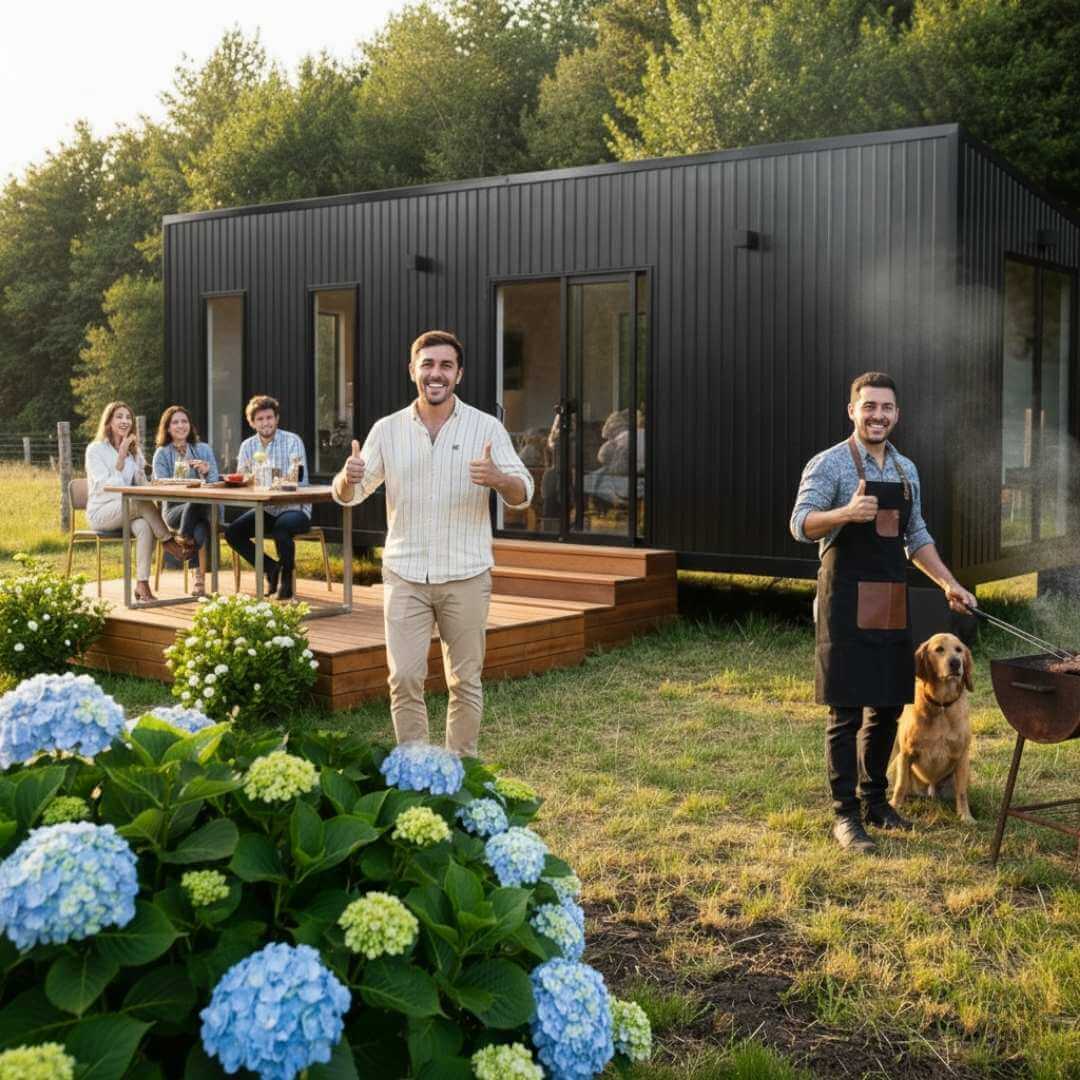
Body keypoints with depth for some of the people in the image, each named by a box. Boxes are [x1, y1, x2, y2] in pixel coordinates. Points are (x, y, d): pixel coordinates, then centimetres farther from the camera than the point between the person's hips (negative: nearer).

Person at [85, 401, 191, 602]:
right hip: (101, 513, -5)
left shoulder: (134, 450, 16)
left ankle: (142, 584, -35)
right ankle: (169, 543, -22)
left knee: (144, 526, -33)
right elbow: (105, 485, -15)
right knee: (143, 502, -35)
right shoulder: (95, 449, -3)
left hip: (130, 510, 5)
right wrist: (121, 458, -20)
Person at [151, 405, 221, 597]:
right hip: (175, 509, 0)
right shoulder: (162, 454, 10)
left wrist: (206, 472, -14)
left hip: (204, 509, 1)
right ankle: (199, 577, -31)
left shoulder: (203, 449, 14)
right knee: (201, 528, -36)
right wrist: (177, 476, -21)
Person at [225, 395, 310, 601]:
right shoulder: (247, 446, 6)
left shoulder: (293, 441, -9)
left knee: (280, 529, -35)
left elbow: (300, 482, -19)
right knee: (232, 532, -13)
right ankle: (271, 568, 8)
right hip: (265, 509, 5)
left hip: (294, 508, -5)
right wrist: (243, 478, -24)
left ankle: (286, 576, -6)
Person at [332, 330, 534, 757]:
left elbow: (522, 495, -3)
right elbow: (347, 496, 7)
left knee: (465, 681, 7)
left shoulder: (487, 428, -1)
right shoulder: (387, 430, 4)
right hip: (405, 576, 1)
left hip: (466, 577, -1)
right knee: (404, 678, -1)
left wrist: (499, 479, -26)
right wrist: (348, 477, -18)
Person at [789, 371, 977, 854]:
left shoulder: (906, 470, 14)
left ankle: (874, 798, 27)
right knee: (847, 710, -4)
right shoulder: (830, 463, -7)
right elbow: (801, 524, -18)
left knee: (888, 705, 12)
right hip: (847, 601, -6)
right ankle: (845, 814, 3)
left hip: (892, 602, 7)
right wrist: (848, 512, -36)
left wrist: (948, 583, 11)